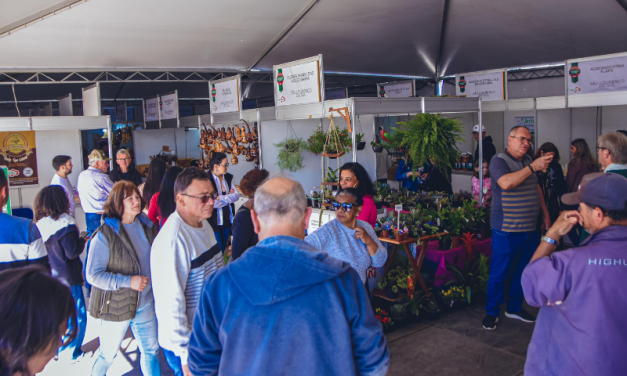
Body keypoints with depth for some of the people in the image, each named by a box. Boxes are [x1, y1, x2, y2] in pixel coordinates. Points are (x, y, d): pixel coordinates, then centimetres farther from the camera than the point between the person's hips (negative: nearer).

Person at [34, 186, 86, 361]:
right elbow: (72, 252, -20)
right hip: (67, 277, -7)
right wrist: (82, 241, -3)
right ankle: (73, 350, 19)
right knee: (77, 315, 10)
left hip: (50, 278, 7)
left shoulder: (40, 225, -1)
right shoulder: (65, 224, -20)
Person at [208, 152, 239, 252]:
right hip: (214, 220, -6)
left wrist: (221, 198, -14)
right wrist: (229, 196, -9)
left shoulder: (228, 177, 6)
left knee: (224, 248, 16)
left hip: (228, 220, 6)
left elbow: (236, 195, 1)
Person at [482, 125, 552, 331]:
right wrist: (532, 167, -29)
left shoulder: (527, 160, 12)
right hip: (506, 229, -8)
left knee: (523, 271, 17)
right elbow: (506, 183, -32)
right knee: (499, 273, 1)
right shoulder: (499, 161, -12)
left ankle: (515, 308, 32)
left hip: (529, 228, 8)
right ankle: (492, 312, 16)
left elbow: (536, 188, 22)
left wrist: (545, 213, 19)